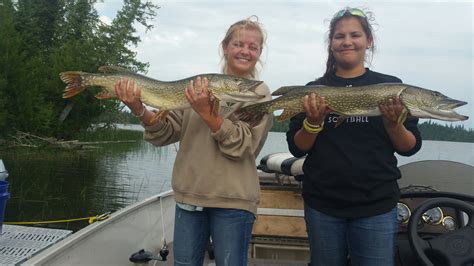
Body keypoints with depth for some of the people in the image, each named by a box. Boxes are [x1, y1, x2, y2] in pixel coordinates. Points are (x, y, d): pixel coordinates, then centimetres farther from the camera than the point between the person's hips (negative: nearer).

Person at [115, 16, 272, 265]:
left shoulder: (259, 93, -2)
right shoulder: (200, 86, 7)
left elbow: (241, 145, -14)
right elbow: (166, 133, 4)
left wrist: (206, 112, -24)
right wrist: (139, 110, -12)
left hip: (232, 200, -3)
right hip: (188, 194, 3)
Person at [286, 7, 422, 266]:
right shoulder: (314, 89, 3)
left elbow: (410, 148, 1)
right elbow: (297, 148, 0)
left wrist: (393, 123, -17)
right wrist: (313, 122, -17)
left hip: (376, 205, -1)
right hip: (322, 205, 1)